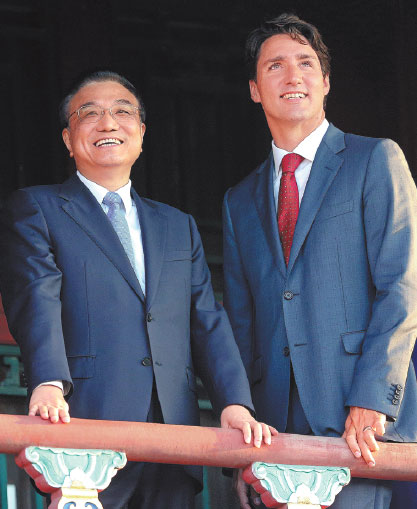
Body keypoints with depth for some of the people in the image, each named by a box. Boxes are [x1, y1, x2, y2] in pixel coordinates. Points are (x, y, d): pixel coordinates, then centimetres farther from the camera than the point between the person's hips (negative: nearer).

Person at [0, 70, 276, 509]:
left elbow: (207, 322, 16)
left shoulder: (179, 227, 25)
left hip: (173, 444, 4)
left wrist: (235, 403, -2)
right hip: (87, 433, -4)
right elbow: (37, 301, -7)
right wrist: (48, 384, -25)